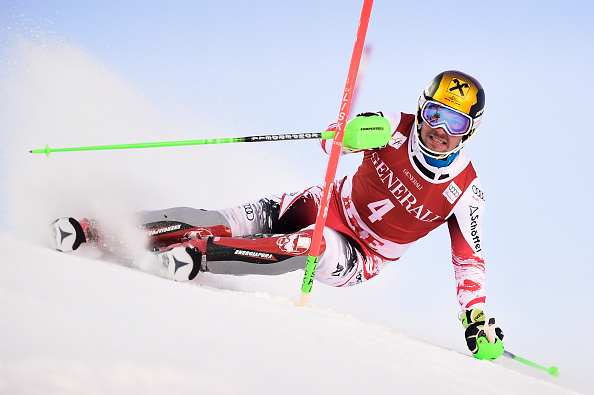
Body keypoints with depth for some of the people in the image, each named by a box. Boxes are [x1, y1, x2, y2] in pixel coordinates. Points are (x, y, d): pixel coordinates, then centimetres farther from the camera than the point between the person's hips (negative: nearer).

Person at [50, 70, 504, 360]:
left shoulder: (465, 193, -14)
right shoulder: (397, 128, -11)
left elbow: (469, 257, -5)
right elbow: (333, 139, -16)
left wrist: (477, 318, -15)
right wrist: (352, 133, -41)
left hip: (358, 259, -2)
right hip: (327, 207, 2)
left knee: (321, 247, -39)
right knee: (225, 222, -19)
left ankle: (200, 252, -41)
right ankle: (93, 229, -18)